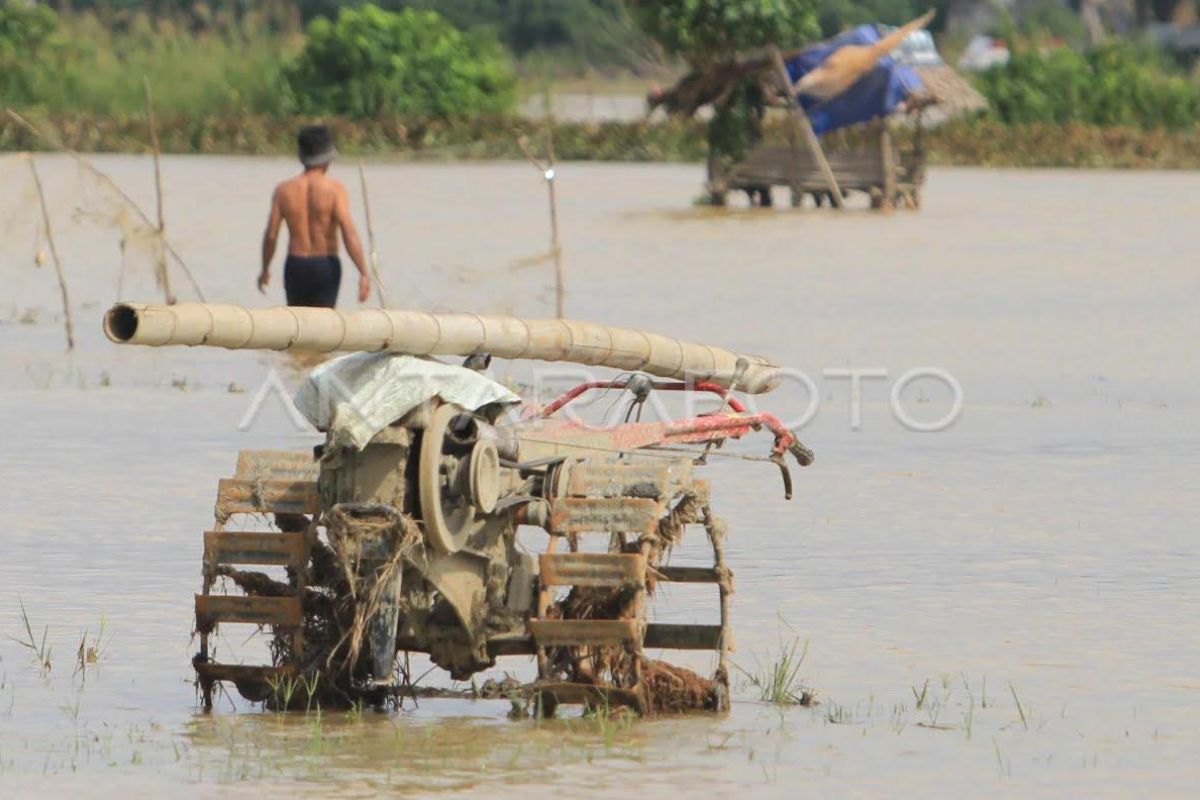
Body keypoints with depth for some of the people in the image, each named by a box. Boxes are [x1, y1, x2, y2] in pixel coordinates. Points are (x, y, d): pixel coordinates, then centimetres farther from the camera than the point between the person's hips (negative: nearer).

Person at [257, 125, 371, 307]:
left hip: (296, 265, 2)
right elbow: (349, 233, -16)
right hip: (326, 265, -2)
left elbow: (271, 235, 0)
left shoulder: (283, 190, 0)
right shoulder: (334, 189, -8)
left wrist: (265, 270, 15)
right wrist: (363, 274, -17)